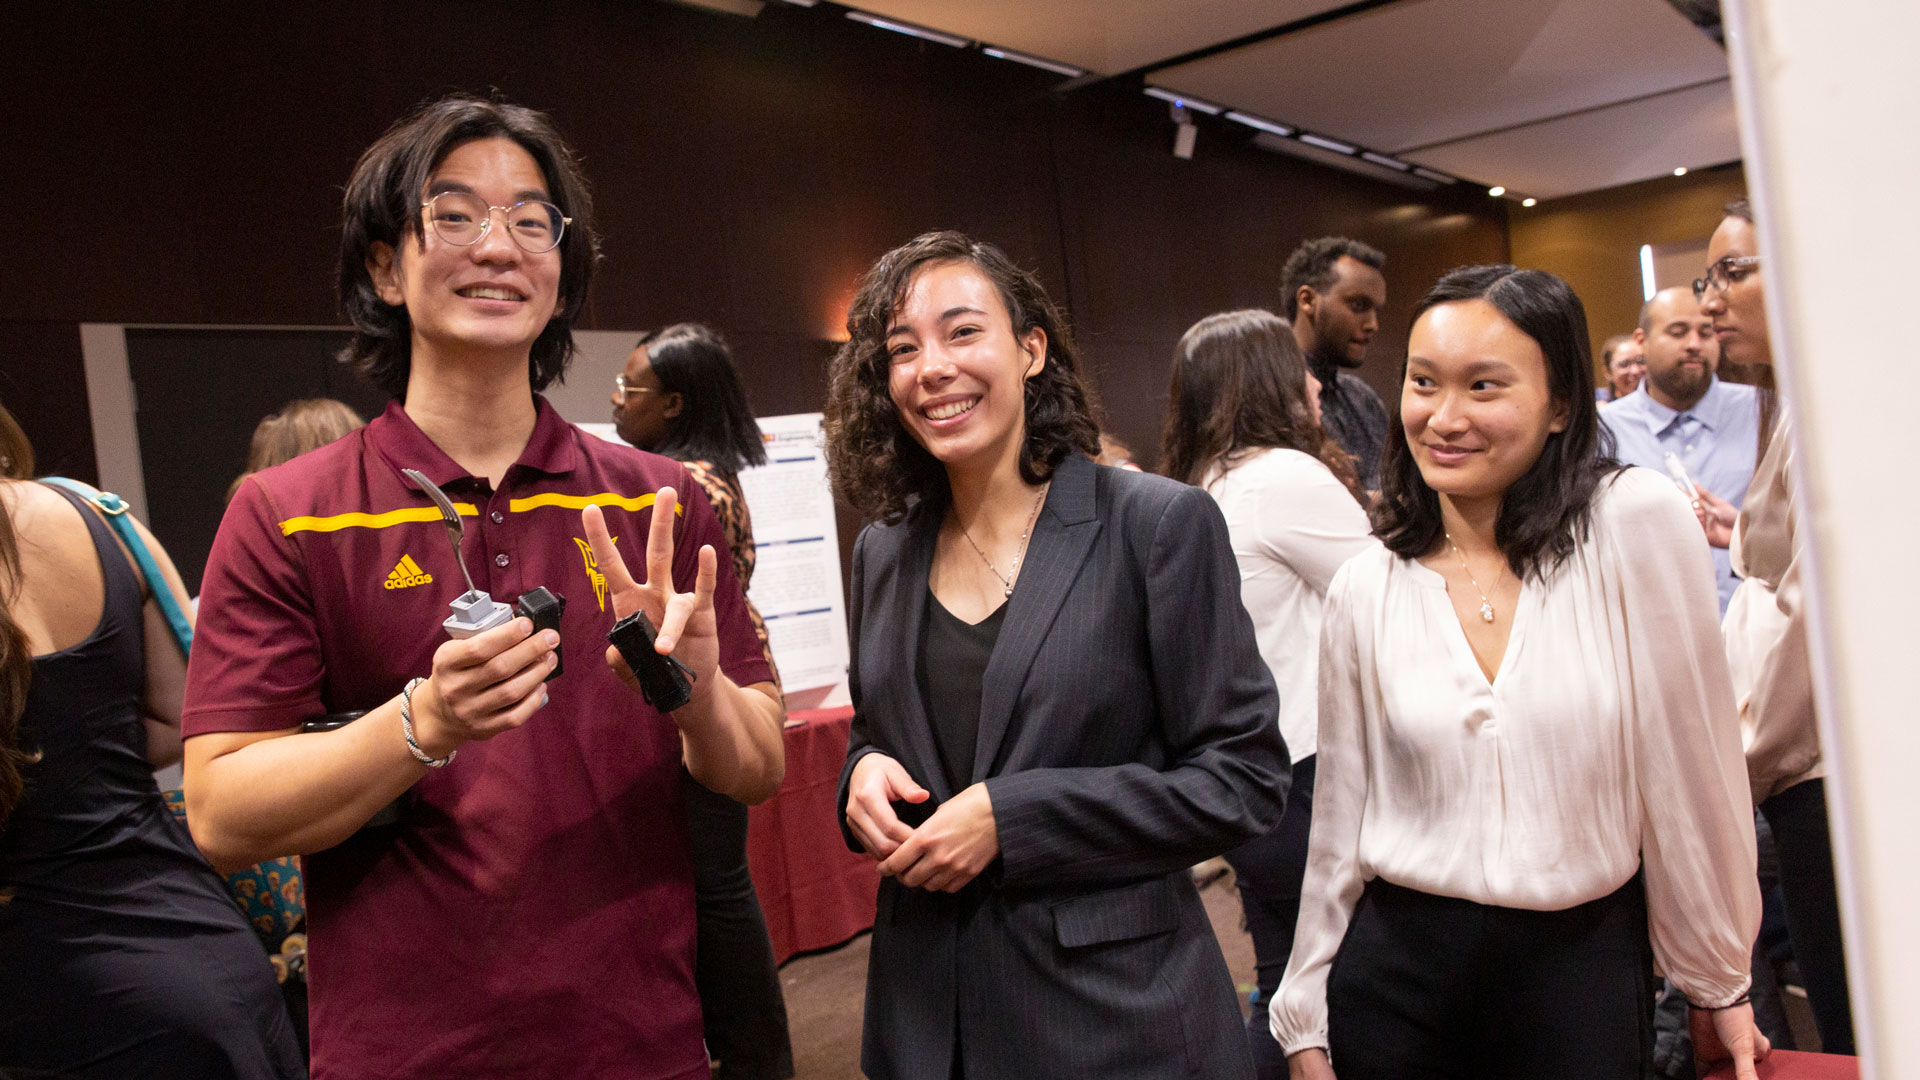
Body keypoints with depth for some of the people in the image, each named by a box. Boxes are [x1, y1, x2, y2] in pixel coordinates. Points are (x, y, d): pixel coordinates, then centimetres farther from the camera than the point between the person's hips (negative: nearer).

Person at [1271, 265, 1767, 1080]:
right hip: (1398, 976, 2)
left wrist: (1717, 981, 2)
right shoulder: (1363, 591, -3)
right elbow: (1340, 821, 5)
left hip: (1587, 973, -1)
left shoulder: (1638, 523, -11)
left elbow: (1692, 771, -5)